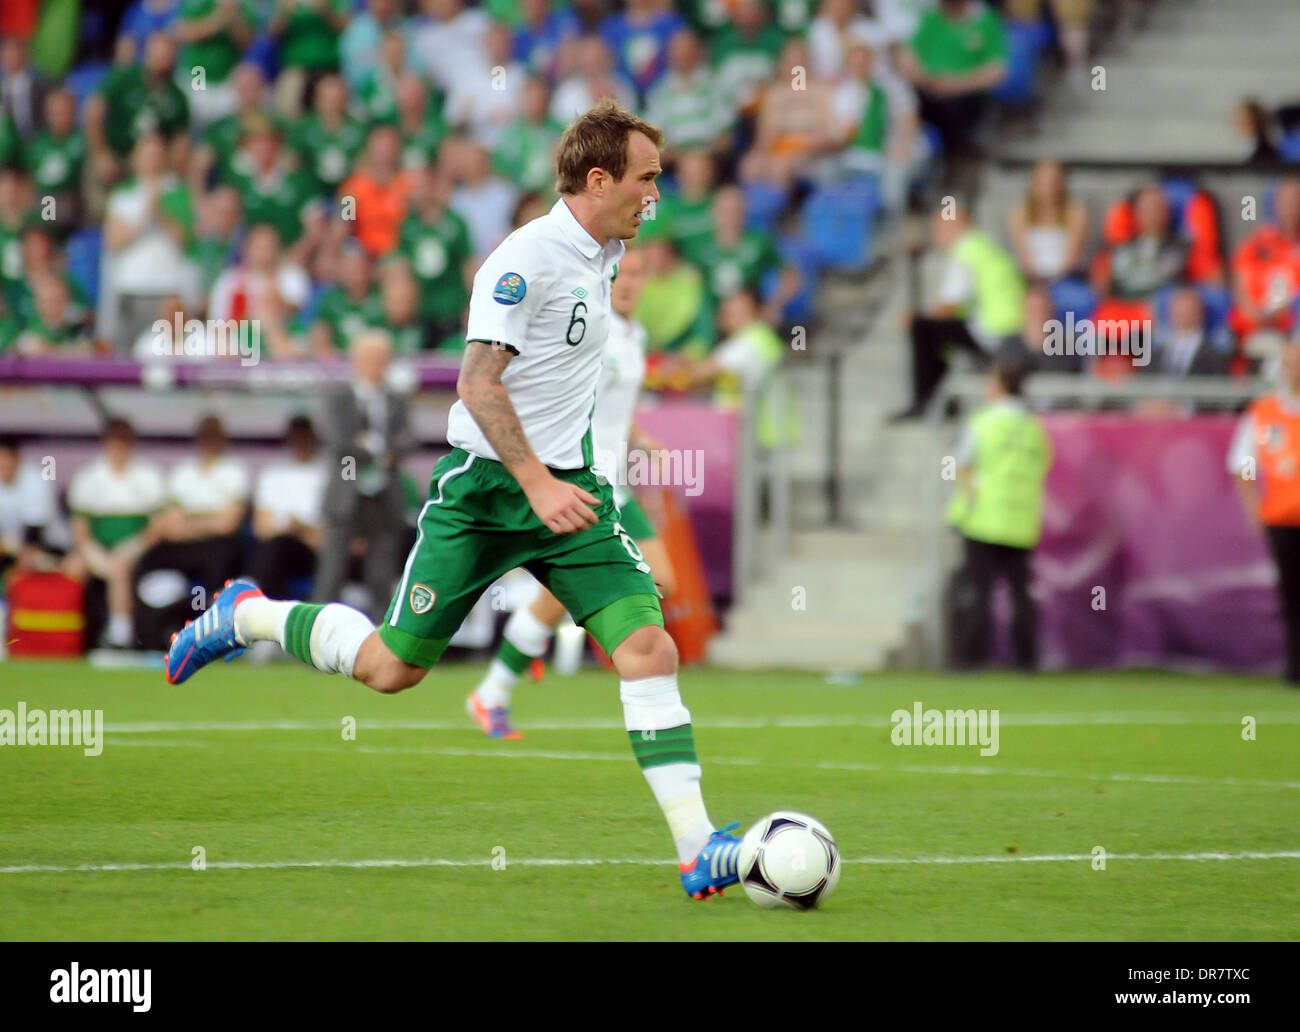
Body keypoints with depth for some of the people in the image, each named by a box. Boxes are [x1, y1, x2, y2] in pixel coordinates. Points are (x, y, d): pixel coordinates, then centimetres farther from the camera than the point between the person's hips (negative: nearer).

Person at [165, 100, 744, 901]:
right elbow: (479, 384, -24)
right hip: (485, 484, -6)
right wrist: (536, 483, -30)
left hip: (568, 484, 6)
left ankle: (697, 848, -14)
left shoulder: (605, 252, 8)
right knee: (394, 667, 1)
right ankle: (246, 617, 28)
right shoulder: (525, 259, -18)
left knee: (647, 644, -12)